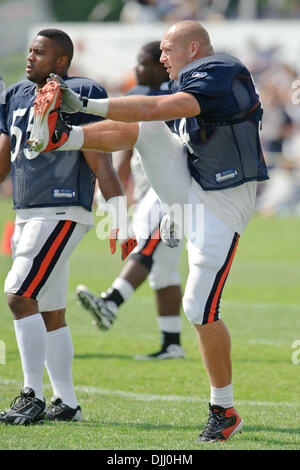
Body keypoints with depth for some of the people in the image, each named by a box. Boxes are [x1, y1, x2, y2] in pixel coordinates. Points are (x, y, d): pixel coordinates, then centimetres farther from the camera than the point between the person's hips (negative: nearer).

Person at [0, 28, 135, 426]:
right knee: (50, 313, 11)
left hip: (62, 215, -8)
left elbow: (101, 165, -13)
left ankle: (33, 396, -8)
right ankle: (66, 404, 17)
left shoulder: (78, 98, -9)